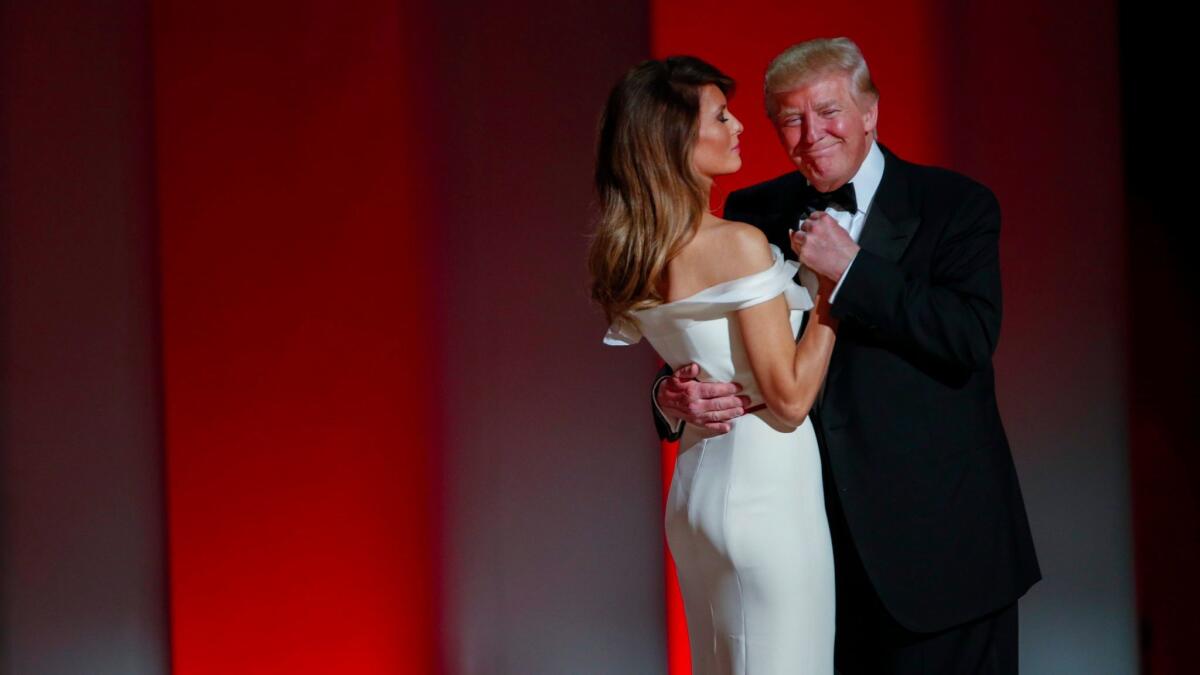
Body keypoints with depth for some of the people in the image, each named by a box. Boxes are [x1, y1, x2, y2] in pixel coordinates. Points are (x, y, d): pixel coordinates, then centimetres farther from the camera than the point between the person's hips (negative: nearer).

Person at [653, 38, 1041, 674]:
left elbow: (972, 337, -17)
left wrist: (850, 268, -21)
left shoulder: (956, 205, -4)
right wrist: (676, 398, -19)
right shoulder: (752, 215, 6)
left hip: (935, 533, -3)